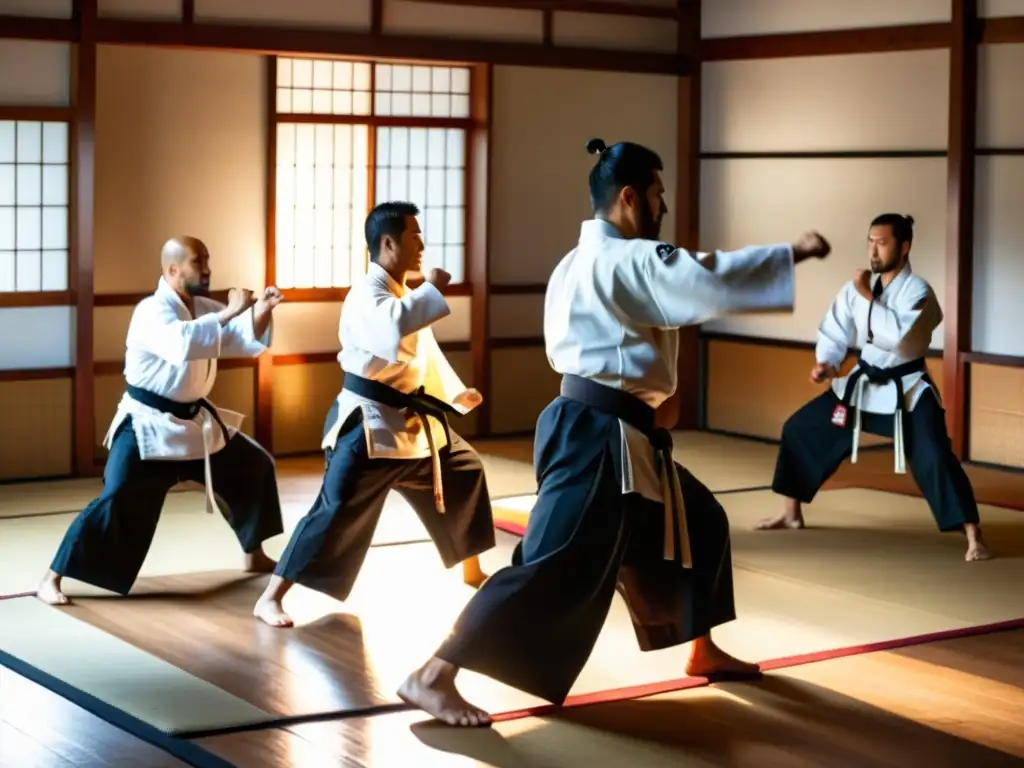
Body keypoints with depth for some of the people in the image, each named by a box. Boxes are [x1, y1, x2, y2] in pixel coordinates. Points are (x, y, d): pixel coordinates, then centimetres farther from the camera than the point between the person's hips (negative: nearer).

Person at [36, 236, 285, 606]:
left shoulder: (203, 308, 5)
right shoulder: (152, 311, -21)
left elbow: (251, 342, 7)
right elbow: (183, 344, -42)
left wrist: (262, 311, -13)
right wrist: (229, 313, -36)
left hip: (195, 421, 9)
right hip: (149, 426, -9)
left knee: (254, 467, 16)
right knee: (118, 503, -17)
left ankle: (255, 556, 33)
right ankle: (51, 579, -9)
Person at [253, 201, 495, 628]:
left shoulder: (402, 294, 13)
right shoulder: (369, 294, -19)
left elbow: (423, 353, 24)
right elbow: (393, 333, -42)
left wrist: (457, 394, 15)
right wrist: (431, 289, -30)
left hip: (412, 420, 10)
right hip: (369, 422, -10)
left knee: (464, 472, 22)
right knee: (338, 513, -14)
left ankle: (472, 572, 41)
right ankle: (270, 599, -9)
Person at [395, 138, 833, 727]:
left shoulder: (588, 260, 15)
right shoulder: (626, 262, -16)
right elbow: (715, 279, -23)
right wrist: (795, 253, -14)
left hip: (614, 433, 11)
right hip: (598, 437, -11)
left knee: (699, 523, 22)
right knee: (555, 569, -14)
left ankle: (702, 651, 37)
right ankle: (433, 676, -13)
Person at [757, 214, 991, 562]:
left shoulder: (918, 291, -18)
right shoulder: (857, 287, -1)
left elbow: (898, 337, -33)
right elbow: (834, 331, 7)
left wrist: (868, 296, -28)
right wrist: (826, 364, -11)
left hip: (907, 390, -6)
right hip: (862, 384, 6)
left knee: (934, 460, -22)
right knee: (800, 429, 8)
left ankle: (974, 538, -12)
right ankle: (792, 514, 24)